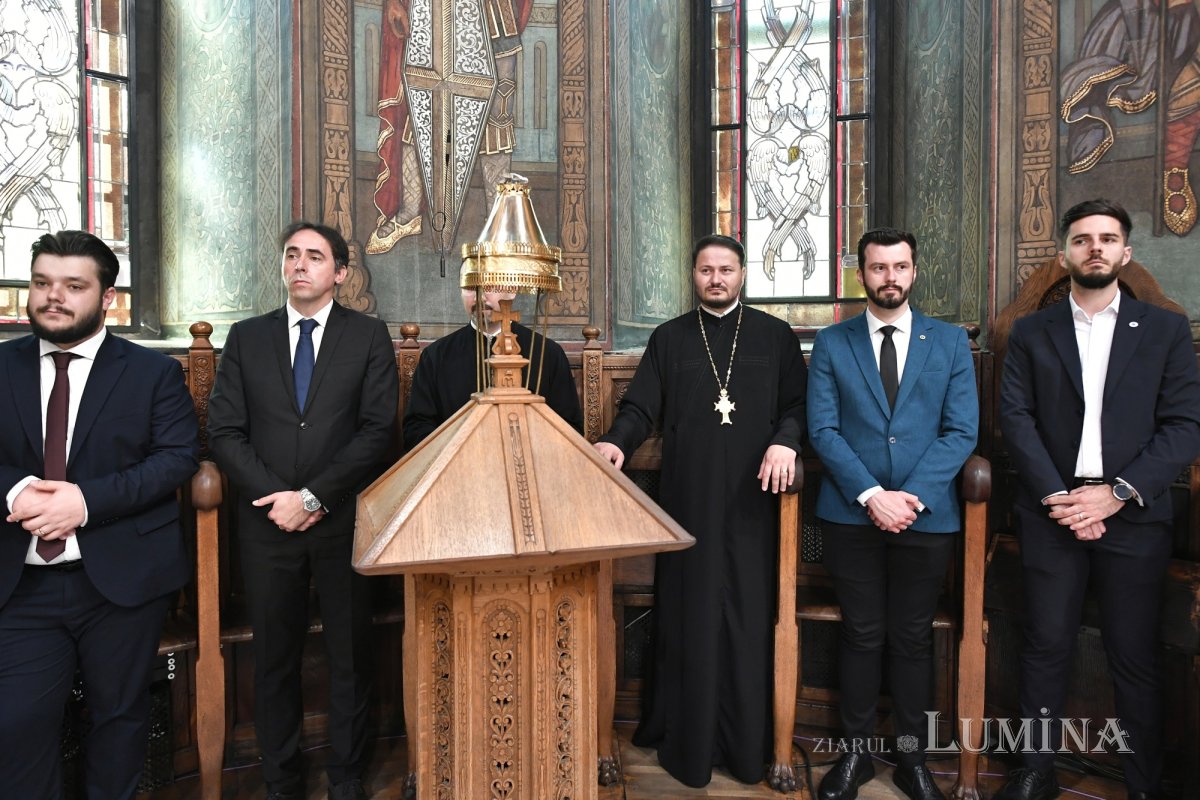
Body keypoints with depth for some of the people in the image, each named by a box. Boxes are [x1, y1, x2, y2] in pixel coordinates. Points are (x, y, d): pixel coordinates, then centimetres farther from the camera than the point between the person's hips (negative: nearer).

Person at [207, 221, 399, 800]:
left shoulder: (369, 336, 2)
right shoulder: (246, 337, 9)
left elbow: (379, 430, -7)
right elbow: (224, 431, 3)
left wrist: (313, 496, -13)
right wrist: (278, 497, -9)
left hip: (344, 520, -2)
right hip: (267, 521, 2)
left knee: (350, 654, 8)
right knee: (274, 657, 12)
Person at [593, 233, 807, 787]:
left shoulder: (774, 336, 9)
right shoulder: (669, 339, 10)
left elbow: (797, 404, 5)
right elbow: (640, 407, 4)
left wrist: (785, 441, -15)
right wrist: (617, 441, -15)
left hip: (751, 501, 0)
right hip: (687, 501, 1)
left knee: (748, 619, 4)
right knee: (688, 618, 5)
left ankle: (746, 743, 19)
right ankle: (687, 740, 18)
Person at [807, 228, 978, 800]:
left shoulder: (950, 341, 5)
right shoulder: (831, 343, 4)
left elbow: (961, 431, -1)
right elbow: (823, 429, -3)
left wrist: (912, 496, -13)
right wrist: (871, 494, -14)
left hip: (926, 515, 1)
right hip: (851, 515, 0)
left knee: (913, 638, 11)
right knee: (861, 636, 8)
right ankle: (855, 751, 23)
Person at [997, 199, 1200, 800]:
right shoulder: (1031, 333, 8)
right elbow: (1015, 419, -1)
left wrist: (1118, 493, -12)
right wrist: (1056, 496, -12)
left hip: (1134, 518, 0)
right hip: (1051, 514, 0)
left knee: (1136, 657, 7)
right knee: (1046, 648, 6)